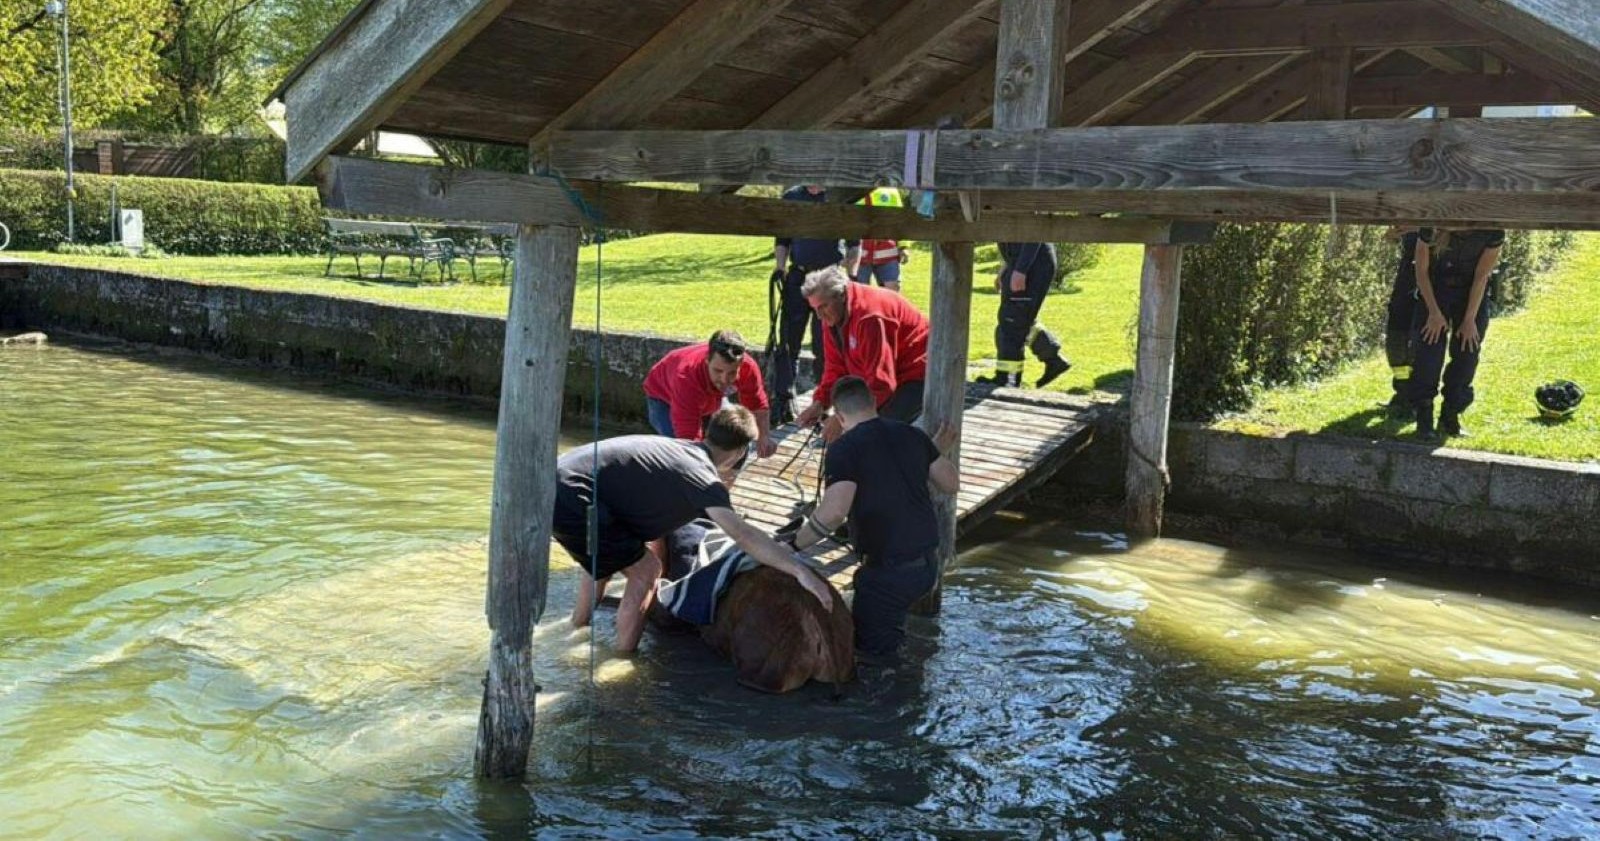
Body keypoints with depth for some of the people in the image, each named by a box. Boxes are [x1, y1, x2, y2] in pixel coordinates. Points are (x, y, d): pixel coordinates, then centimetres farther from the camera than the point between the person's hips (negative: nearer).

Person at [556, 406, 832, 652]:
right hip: (573, 499, -10)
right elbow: (743, 534, -23)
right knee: (645, 569, 2)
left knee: (606, 555, 32)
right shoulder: (702, 475, -11)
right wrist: (800, 569, -27)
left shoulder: (679, 447, 16)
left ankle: (577, 630, 47)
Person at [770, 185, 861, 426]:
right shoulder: (791, 197, 8)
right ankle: (783, 404, 8)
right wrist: (780, 268, 4)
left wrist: (851, 275, -4)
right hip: (798, 277, 3)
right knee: (787, 343, 1)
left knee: (825, 345, 3)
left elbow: (854, 244, 4)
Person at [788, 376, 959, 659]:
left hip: (891, 569, -7)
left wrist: (792, 545, -16)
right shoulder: (911, 434, 3)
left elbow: (834, 511, -27)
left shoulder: (844, 448, -14)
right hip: (928, 562, 7)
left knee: (869, 646, 9)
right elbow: (950, 484, 12)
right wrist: (938, 451, 30)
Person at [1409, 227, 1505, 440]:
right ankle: (1424, 418, -5)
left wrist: (1470, 319, -13)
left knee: (1466, 353, -3)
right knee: (1429, 351, -11)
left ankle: (1450, 416, 9)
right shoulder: (1431, 228, -23)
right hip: (1435, 289, -1)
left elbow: (1481, 277, -15)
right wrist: (1434, 312, -12)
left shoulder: (1492, 233, -23)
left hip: (1473, 293, 1)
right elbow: (1421, 270, -11)